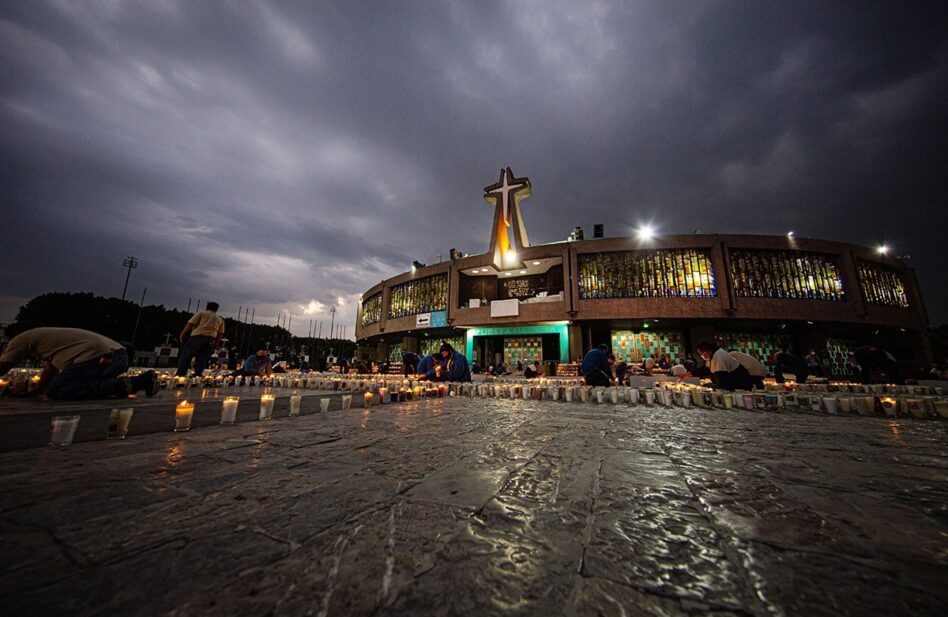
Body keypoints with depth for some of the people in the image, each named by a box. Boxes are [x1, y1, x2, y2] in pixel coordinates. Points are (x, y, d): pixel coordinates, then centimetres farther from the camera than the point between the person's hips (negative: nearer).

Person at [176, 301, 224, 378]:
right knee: (202, 358, 6)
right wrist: (215, 346, 18)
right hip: (210, 340, 3)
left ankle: (180, 374, -4)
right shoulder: (220, 319, 22)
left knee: (186, 355, 1)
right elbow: (220, 334, 16)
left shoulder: (201, 313, 12)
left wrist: (182, 335, 5)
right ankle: (198, 375, -1)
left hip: (197, 337, -3)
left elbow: (189, 324, 0)